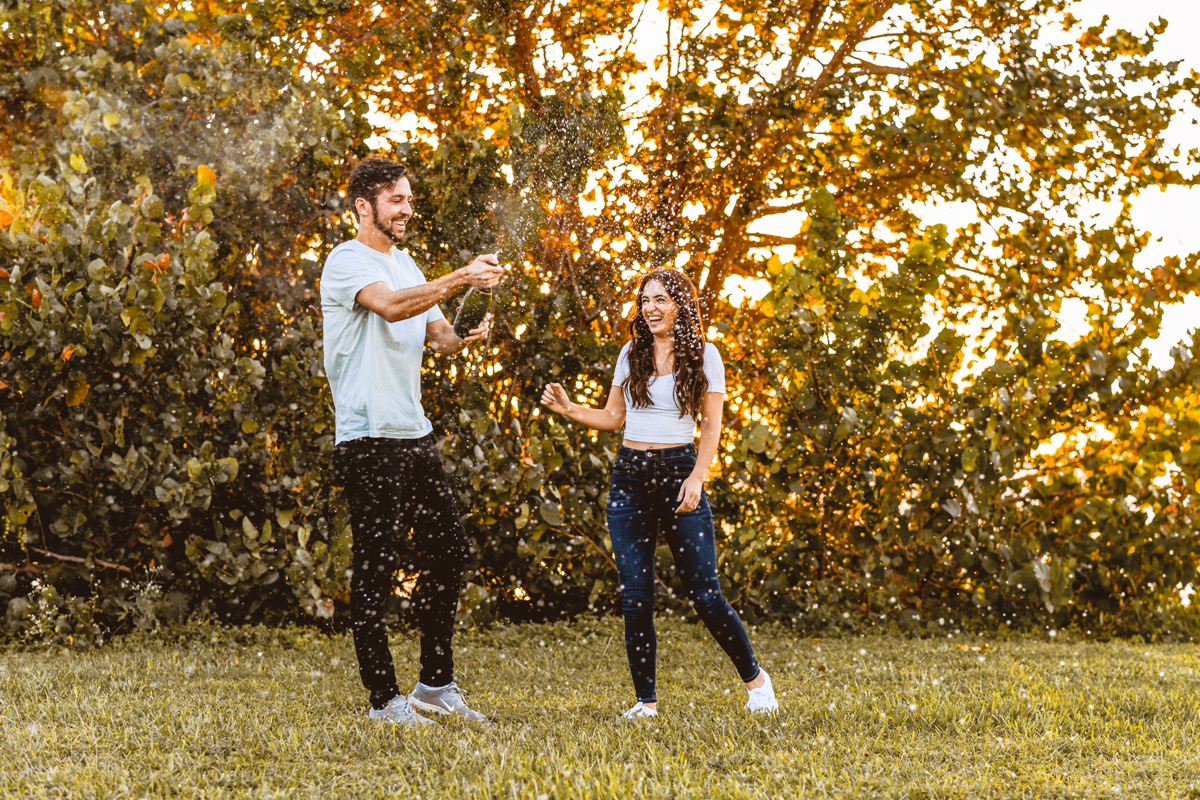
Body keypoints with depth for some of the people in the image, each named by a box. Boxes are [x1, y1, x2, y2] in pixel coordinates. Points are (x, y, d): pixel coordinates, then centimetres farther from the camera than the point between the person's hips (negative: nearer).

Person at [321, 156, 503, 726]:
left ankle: (436, 683, 19)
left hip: (415, 434, 9)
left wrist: (466, 337, -7)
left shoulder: (406, 266, 19)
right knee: (375, 566, -4)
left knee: (447, 549, 9)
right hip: (367, 439, -9)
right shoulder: (346, 262, -8)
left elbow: (437, 337, 16)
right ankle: (383, 698, 3)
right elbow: (389, 306, -27)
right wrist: (461, 280, -31)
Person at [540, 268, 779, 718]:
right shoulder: (631, 354, 10)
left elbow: (711, 427, 0)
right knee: (635, 597, -1)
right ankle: (646, 700, 7)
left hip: (679, 473, -3)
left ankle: (754, 678, 14)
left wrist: (696, 477, -12)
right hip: (630, 477, 3)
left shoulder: (703, 356, 1)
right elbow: (612, 417, 15)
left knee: (705, 595, -6)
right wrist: (568, 409, -1)